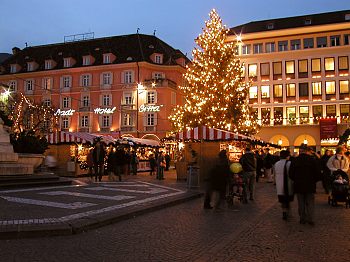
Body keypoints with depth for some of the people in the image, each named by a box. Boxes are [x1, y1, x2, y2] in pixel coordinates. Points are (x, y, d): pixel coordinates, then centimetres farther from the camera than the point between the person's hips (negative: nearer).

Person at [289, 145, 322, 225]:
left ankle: (302, 219, 16)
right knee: (310, 203, 10)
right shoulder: (312, 159, -10)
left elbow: (291, 174, -1)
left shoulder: (294, 160, -4)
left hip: (298, 185, 2)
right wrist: (314, 180, 8)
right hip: (310, 185, -2)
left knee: (301, 203, 12)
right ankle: (310, 219, 4)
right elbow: (318, 173, -9)